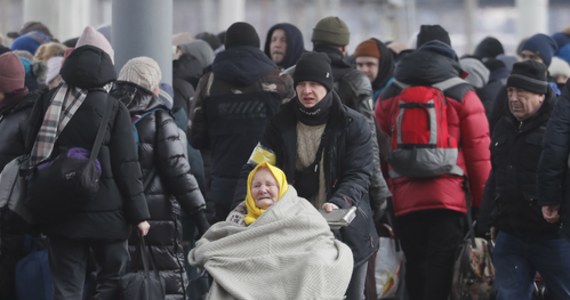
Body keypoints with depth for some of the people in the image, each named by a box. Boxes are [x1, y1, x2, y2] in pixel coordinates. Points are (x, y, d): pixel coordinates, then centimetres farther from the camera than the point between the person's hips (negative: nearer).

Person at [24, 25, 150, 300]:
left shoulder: (47, 102, 1)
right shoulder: (114, 109, -9)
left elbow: (32, 154, 7)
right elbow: (126, 166, -8)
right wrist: (139, 213, -1)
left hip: (60, 212, 3)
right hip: (105, 212, -3)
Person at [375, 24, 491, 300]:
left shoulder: (389, 97, 10)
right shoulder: (462, 95, 0)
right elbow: (479, 155, -4)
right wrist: (482, 203, 3)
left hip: (405, 201, 3)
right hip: (449, 198, -3)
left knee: (415, 271, 13)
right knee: (440, 268, -4)